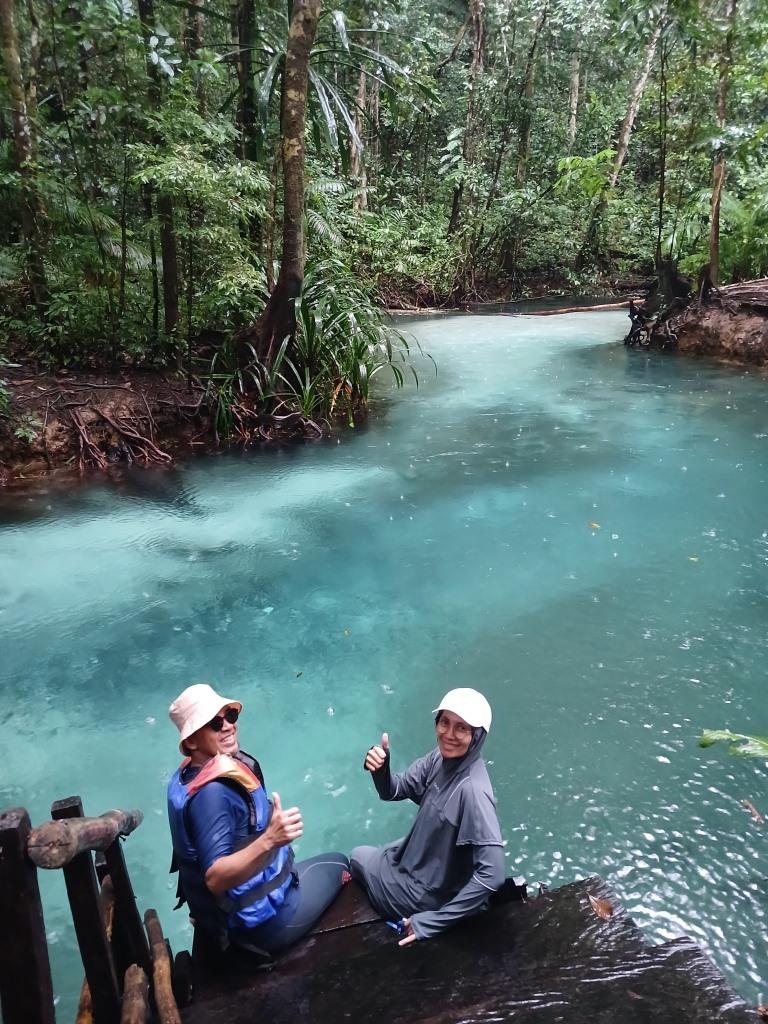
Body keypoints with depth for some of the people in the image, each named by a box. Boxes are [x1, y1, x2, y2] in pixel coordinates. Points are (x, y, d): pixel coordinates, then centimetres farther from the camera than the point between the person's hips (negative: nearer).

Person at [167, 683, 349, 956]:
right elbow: (215, 878, -38)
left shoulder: (186, 777, -2)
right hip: (257, 922, -9)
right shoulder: (212, 792, -32)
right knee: (338, 864, 14)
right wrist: (269, 840, -48)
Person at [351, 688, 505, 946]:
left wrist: (431, 921, -27)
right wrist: (379, 768, -27)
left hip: (431, 893, -6)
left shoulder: (472, 789, -35)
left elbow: (492, 875, -36)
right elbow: (393, 792, -3)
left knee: (360, 857, 18)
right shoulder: (441, 757, -13)